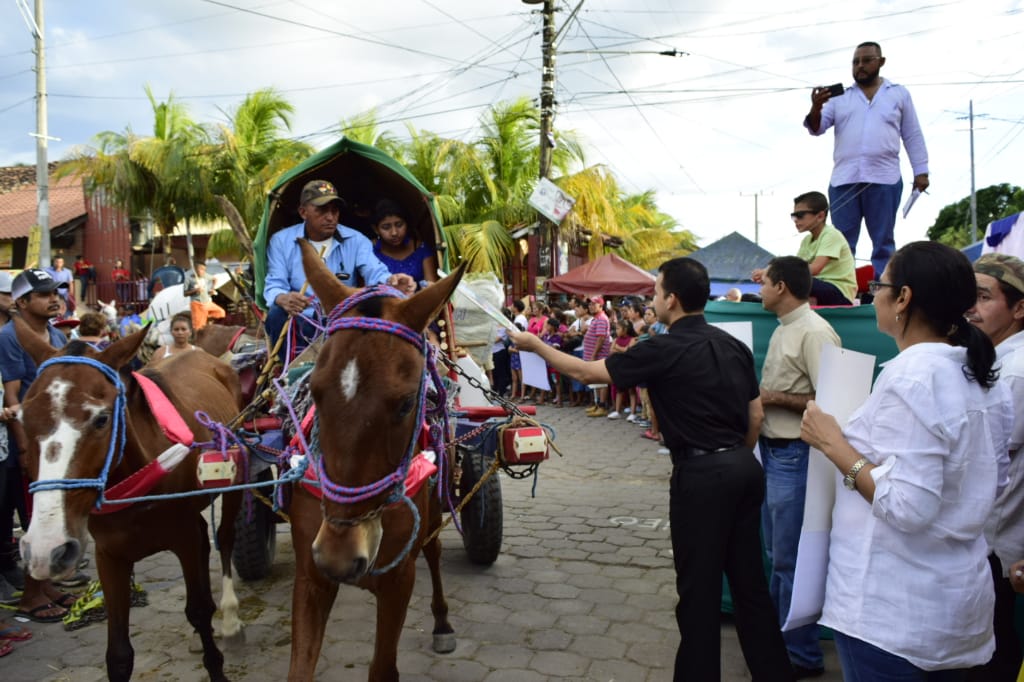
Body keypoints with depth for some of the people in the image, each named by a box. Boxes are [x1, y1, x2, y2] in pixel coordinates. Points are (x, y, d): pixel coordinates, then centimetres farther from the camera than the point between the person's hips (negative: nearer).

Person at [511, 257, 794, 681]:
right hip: (744, 467, 8)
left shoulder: (665, 350, -12)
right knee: (749, 580, 17)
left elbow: (585, 372, -7)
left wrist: (534, 344, 5)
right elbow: (756, 416, 13)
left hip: (702, 474, -8)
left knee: (699, 586, 5)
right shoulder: (733, 345, 9)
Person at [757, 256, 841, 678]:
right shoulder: (784, 328, 12)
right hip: (772, 450, 10)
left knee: (791, 559, 1)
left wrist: (775, 397, -18)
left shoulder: (814, 332, -17)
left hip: (794, 456, -10)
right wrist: (759, 396, 2)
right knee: (776, 553, 20)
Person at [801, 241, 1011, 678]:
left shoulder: (912, 374, -22)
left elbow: (907, 507, -26)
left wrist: (834, 444, -17)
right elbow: (991, 485, 16)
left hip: (893, 608, -8)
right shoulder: (985, 379, 5)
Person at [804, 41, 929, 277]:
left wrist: (921, 171, 7)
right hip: (844, 179, 1)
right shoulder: (840, 96, 14)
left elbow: (913, 136, 14)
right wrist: (816, 108, -17)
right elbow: (817, 128, 5)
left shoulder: (899, 94, 14)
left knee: (883, 243, 2)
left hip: (884, 179, -1)